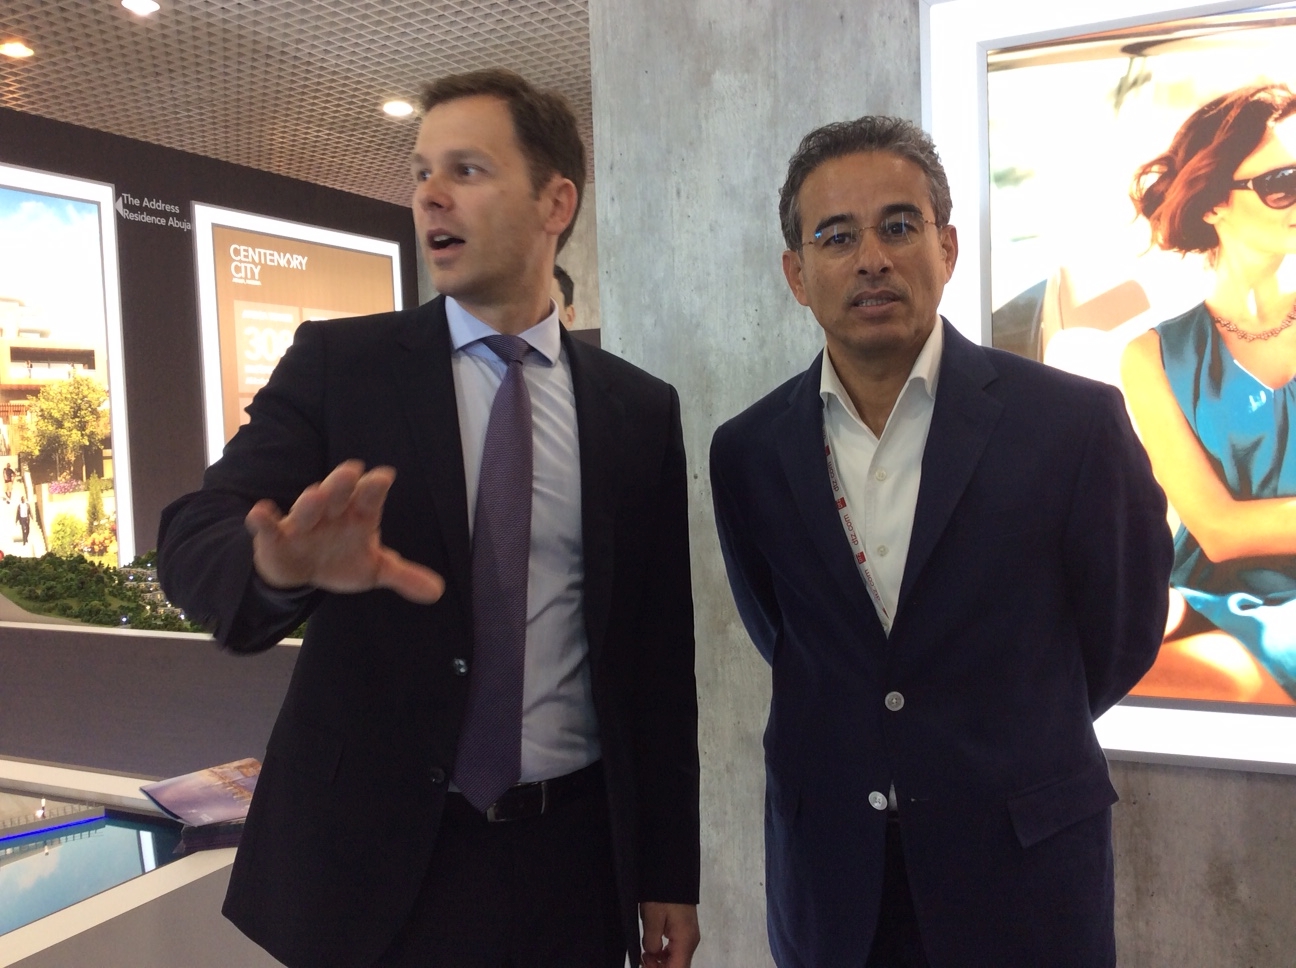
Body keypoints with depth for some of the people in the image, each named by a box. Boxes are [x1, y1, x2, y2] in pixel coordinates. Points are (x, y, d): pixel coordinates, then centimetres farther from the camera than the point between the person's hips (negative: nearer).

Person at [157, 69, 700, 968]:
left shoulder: (642, 411, -1)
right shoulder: (337, 363, -3)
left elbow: (661, 655, 1)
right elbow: (193, 538, -12)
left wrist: (670, 871, 5)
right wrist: (283, 562, -36)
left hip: (572, 859, 2)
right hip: (373, 858, -1)